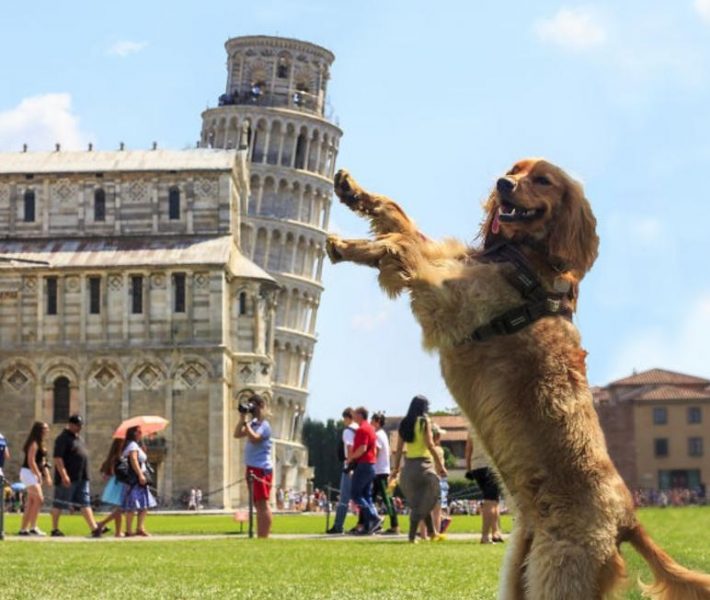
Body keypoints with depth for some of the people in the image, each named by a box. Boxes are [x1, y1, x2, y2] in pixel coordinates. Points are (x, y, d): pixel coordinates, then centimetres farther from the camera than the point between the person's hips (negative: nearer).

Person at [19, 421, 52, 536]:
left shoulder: (42, 444, 16)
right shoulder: (34, 444, -13)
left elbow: (43, 462, 20)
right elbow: (31, 462, -19)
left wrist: (47, 476, 14)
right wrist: (39, 476, -19)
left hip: (36, 474, 10)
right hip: (28, 473, -10)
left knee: (31, 502, 8)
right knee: (39, 499, -15)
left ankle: (23, 528, 10)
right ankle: (33, 527, -15)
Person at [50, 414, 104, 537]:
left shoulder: (78, 438, 17)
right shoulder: (63, 439, -11)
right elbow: (58, 458, -18)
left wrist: (85, 475, 23)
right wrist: (64, 475, -26)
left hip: (81, 478, 8)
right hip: (68, 478, -8)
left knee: (85, 503, 2)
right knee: (59, 504, 2)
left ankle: (94, 528, -3)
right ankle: (54, 529, 10)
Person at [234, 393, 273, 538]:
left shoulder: (264, 425, -10)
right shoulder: (253, 423, 15)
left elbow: (254, 438, -25)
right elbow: (237, 434, 11)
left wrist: (246, 422, -20)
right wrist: (242, 418, 2)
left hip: (261, 469, -9)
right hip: (253, 468, 9)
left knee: (262, 504, -10)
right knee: (258, 504, 12)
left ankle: (264, 538, -13)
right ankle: (260, 537, 17)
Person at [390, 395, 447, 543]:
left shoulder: (404, 423, 9)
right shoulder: (424, 421, -7)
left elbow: (399, 448, 8)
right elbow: (429, 444, -14)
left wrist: (396, 468, 13)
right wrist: (440, 465, -10)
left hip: (409, 464, 6)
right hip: (423, 463, -6)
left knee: (420, 501, 19)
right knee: (422, 502, -1)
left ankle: (432, 532, 25)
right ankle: (412, 535, -6)